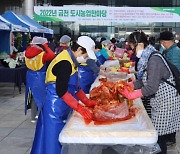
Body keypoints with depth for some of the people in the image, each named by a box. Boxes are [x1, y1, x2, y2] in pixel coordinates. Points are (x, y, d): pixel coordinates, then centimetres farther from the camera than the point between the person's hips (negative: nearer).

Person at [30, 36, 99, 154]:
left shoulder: (71, 61, 11)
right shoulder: (65, 63, -20)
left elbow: (75, 86, 16)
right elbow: (61, 91, -25)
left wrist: (87, 102, 7)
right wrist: (79, 107, -25)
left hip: (62, 108, 10)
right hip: (55, 107, -10)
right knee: (53, 140, -1)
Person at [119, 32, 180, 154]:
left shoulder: (154, 60, -22)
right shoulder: (149, 59, 8)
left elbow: (151, 87, -24)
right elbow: (144, 81, 12)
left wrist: (131, 95, -15)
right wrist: (128, 85, 1)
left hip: (166, 104, -9)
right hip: (160, 103, 9)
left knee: (159, 138, 0)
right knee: (158, 138, 15)